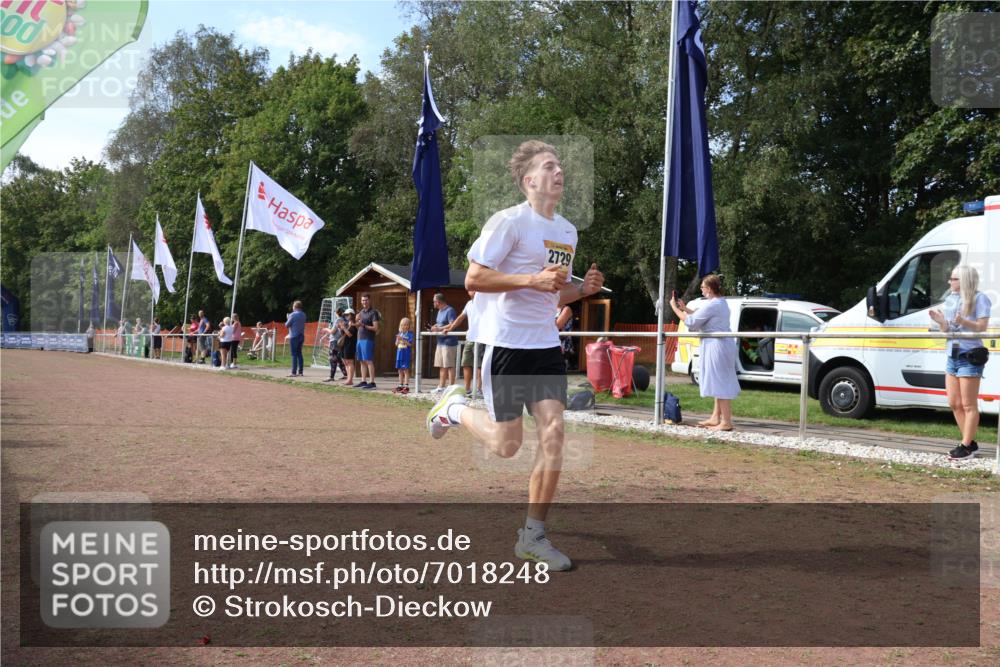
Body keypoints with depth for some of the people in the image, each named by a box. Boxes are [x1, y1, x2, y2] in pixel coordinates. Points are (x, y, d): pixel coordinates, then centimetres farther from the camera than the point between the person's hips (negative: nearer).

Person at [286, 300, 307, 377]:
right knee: (299, 354, 11)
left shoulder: (293, 314, -13)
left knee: (294, 354, -6)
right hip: (301, 335, 7)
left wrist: (288, 318, 9)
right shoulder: (303, 315, 9)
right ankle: (300, 372, 10)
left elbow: (287, 324, -10)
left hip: (294, 336, -7)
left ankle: (294, 372, -8)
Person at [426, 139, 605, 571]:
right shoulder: (510, 221, -10)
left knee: (553, 432, -6)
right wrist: (533, 279, -22)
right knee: (506, 445, -1)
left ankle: (533, 536, 6)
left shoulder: (567, 231, 13)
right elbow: (473, 279, -14)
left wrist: (583, 288, 1)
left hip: (546, 343, 6)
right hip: (505, 341, -6)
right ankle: (454, 407, 30)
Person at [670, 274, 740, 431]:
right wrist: (684, 308, 20)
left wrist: (675, 308, -5)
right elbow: (700, 317, 20)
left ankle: (726, 422, -4)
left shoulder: (712, 305, -18)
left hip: (716, 346, -11)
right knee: (720, 383, 16)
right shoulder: (721, 302, 15)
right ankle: (716, 417, 26)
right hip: (722, 345, 11)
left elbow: (691, 321, -15)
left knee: (721, 383, -7)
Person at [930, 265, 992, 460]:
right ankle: (971, 443, 19)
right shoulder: (949, 299, 13)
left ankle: (966, 446, 2)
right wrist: (941, 322, -7)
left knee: (968, 405, -3)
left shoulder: (979, 298, -7)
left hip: (970, 357, -8)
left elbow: (982, 327, -12)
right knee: (954, 403, 9)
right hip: (952, 356, 8)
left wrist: (964, 322, -29)